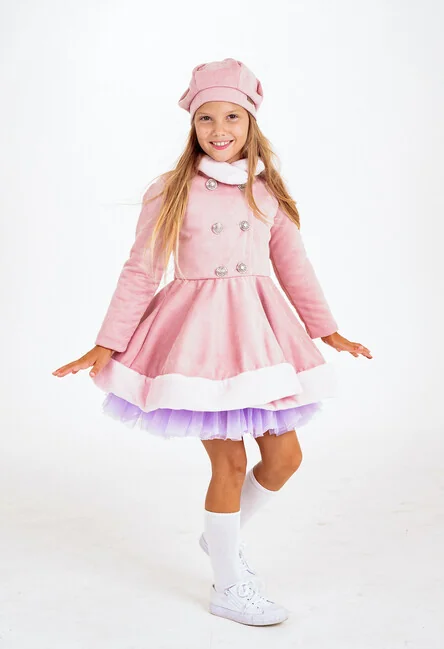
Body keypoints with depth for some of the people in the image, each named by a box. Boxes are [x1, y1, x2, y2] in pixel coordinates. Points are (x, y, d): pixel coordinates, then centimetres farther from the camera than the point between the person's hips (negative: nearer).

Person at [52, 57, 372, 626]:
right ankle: (229, 588, 20)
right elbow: (140, 272, -2)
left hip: (258, 331, 5)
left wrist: (327, 330, 19)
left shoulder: (269, 193, 7)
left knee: (285, 454, 6)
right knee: (229, 461, -1)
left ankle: (222, 535, 35)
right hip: (199, 331, -5)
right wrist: (108, 344, -3)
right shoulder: (171, 192, -4)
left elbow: (295, 267, 15)